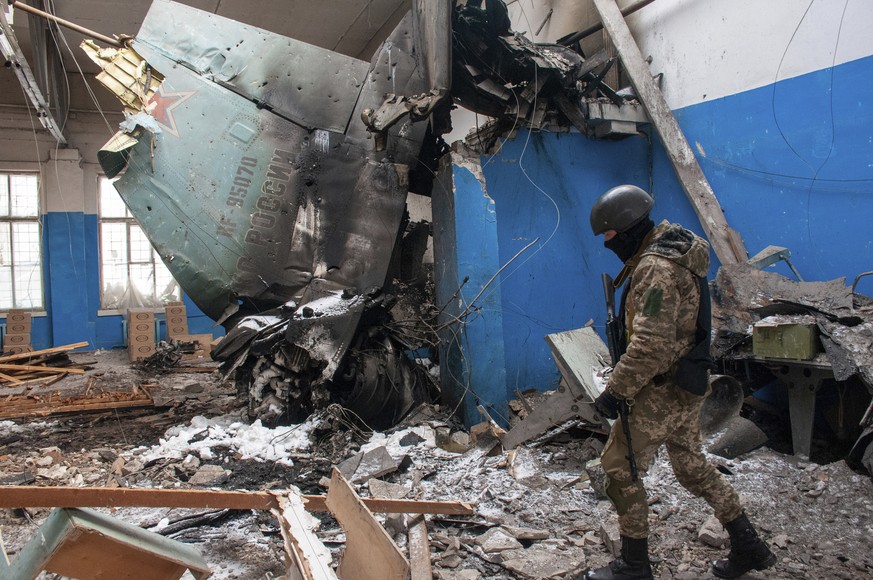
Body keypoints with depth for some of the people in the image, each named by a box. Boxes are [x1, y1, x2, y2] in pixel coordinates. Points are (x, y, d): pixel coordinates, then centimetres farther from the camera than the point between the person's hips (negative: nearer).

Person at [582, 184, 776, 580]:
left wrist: (615, 391, -20)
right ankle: (748, 547, 32)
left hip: (663, 391, -10)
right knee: (691, 464, 21)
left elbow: (650, 346, -29)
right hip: (685, 386, 10)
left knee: (619, 467, 2)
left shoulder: (655, 269, -23)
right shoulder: (672, 252, 10)